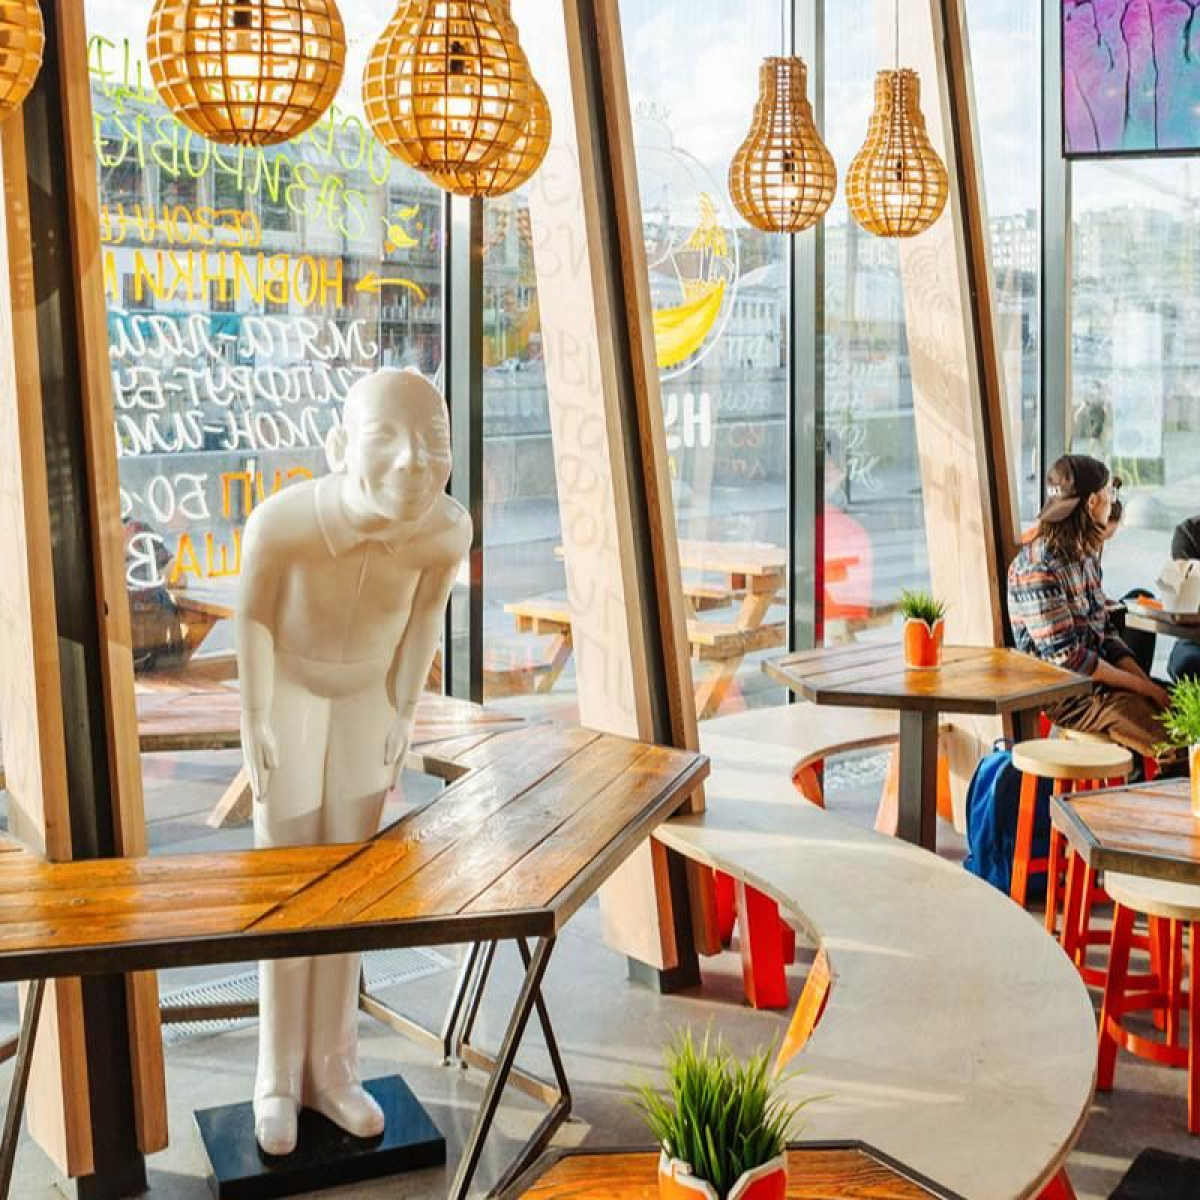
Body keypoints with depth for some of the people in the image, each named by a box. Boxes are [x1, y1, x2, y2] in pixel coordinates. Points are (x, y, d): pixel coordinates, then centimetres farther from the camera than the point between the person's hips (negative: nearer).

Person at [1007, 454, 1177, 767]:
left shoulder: (1084, 554, 11)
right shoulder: (1036, 568, -18)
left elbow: (1105, 631, 14)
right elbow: (1066, 658, -20)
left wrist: (1146, 683, -1)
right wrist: (1143, 687, -14)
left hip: (1100, 676, 9)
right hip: (1064, 693, -9)